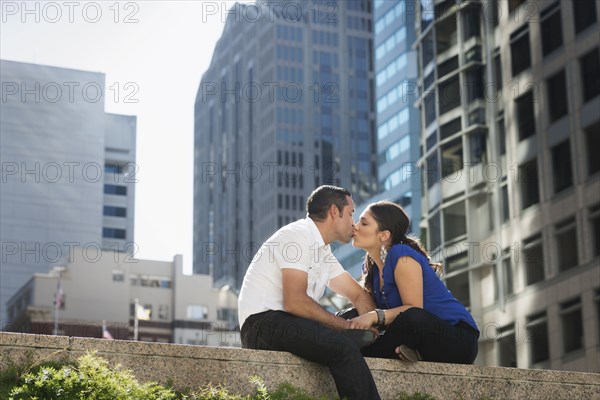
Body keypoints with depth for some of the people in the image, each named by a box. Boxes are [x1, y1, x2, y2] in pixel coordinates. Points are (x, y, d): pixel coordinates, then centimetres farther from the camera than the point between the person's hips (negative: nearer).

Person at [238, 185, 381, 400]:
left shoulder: (323, 251, 20)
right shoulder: (298, 235, -9)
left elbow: (359, 295, 19)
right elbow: (294, 301, -20)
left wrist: (371, 323, -4)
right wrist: (346, 325, -17)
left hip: (288, 325, 10)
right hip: (263, 322, -10)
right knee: (344, 345, -27)